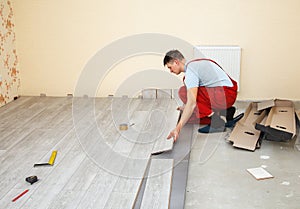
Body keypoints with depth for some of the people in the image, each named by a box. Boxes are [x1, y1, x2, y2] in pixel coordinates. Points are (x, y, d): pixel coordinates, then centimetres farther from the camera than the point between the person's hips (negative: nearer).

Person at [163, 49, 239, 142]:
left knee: (183, 92, -11)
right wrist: (185, 107, 41)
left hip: (225, 95, -10)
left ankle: (215, 117, -13)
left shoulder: (190, 71, -15)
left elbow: (192, 103, -25)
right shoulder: (193, 64, 17)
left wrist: (178, 128, -27)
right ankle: (226, 112, 9)